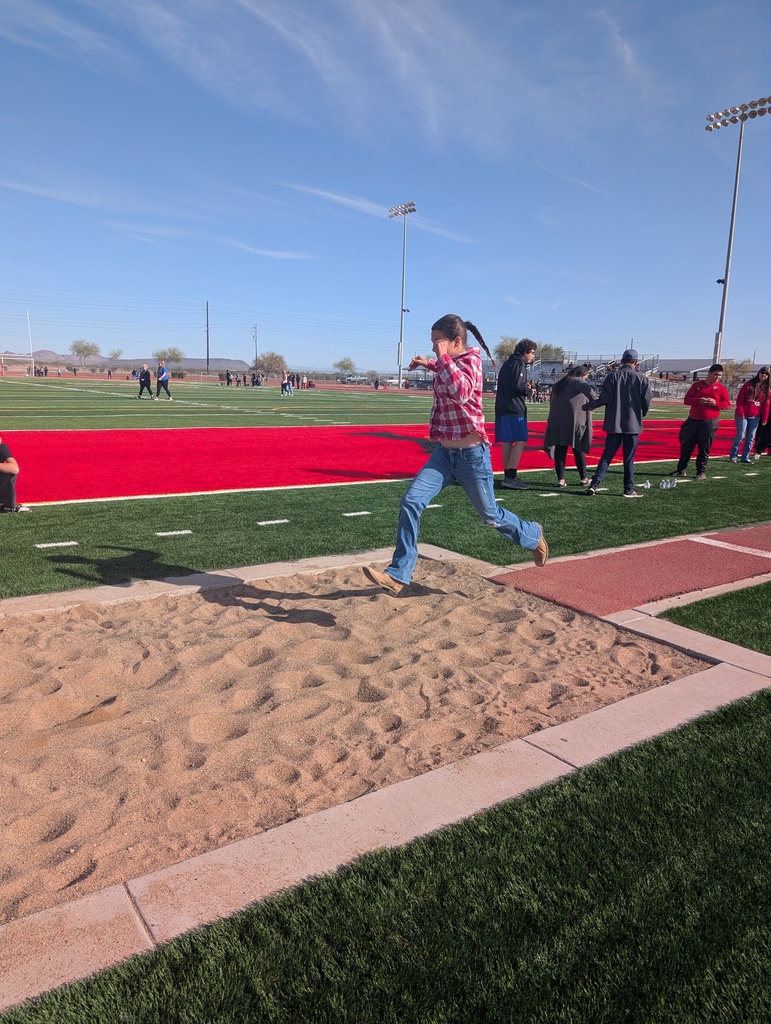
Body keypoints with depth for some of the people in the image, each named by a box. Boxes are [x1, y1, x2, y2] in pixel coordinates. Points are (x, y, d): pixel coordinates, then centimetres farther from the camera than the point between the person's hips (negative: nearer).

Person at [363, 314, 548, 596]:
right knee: (411, 502, -11)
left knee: (490, 514, 11)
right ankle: (398, 575, -7)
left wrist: (442, 357, -29)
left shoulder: (469, 360, -13)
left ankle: (533, 536, 42)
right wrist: (428, 363, 23)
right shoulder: (451, 363, 8)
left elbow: (461, 391, -36)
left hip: (471, 455, -7)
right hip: (444, 453, 7)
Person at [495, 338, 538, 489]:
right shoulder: (519, 364, -7)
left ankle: (508, 475, 13)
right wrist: (528, 391, 1)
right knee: (521, 441, -10)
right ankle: (510, 477, -17)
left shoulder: (507, 363, 21)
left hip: (502, 408, 10)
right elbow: (518, 385, -17)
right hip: (514, 408, -10)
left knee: (507, 441, 10)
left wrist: (524, 388, 11)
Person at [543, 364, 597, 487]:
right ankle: (584, 478, 17)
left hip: (557, 422, 4)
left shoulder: (558, 385, 20)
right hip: (575, 422, -4)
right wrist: (595, 401, -16)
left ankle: (561, 479, -3)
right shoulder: (578, 382, 0)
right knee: (578, 450, 6)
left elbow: (552, 403, 23)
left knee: (560, 450, 2)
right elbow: (588, 389, -22)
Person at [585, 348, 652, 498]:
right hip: (633, 424, -1)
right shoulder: (642, 378, -3)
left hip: (614, 424, 1)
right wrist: (640, 415, 14)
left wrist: (589, 405, 7)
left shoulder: (612, 376, -2)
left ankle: (594, 484, -1)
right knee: (629, 457, 5)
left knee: (607, 454, 6)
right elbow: (647, 401, -4)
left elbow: (604, 399, -8)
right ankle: (629, 489, 9)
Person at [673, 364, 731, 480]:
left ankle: (701, 472, 7)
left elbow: (727, 404, 4)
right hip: (693, 420, 2)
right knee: (686, 445, 4)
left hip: (710, 422, -2)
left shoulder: (721, 388, 5)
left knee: (704, 448, 0)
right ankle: (681, 469, 14)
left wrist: (715, 403, -15)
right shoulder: (697, 385, 7)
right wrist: (698, 401, -15)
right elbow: (686, 400, 3)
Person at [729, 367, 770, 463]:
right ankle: (733, 455, 3)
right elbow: (740, 399, -8)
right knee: (740, 435, -7)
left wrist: (765, 418, 3)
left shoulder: (766, 389, 7)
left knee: (750, 438, 6)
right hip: (743, 415, -4)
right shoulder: (749, 385, -5)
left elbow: (766, 404, 8)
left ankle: (745, 457, 13)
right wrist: (740, 413, -14)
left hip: (755, 417, 5)